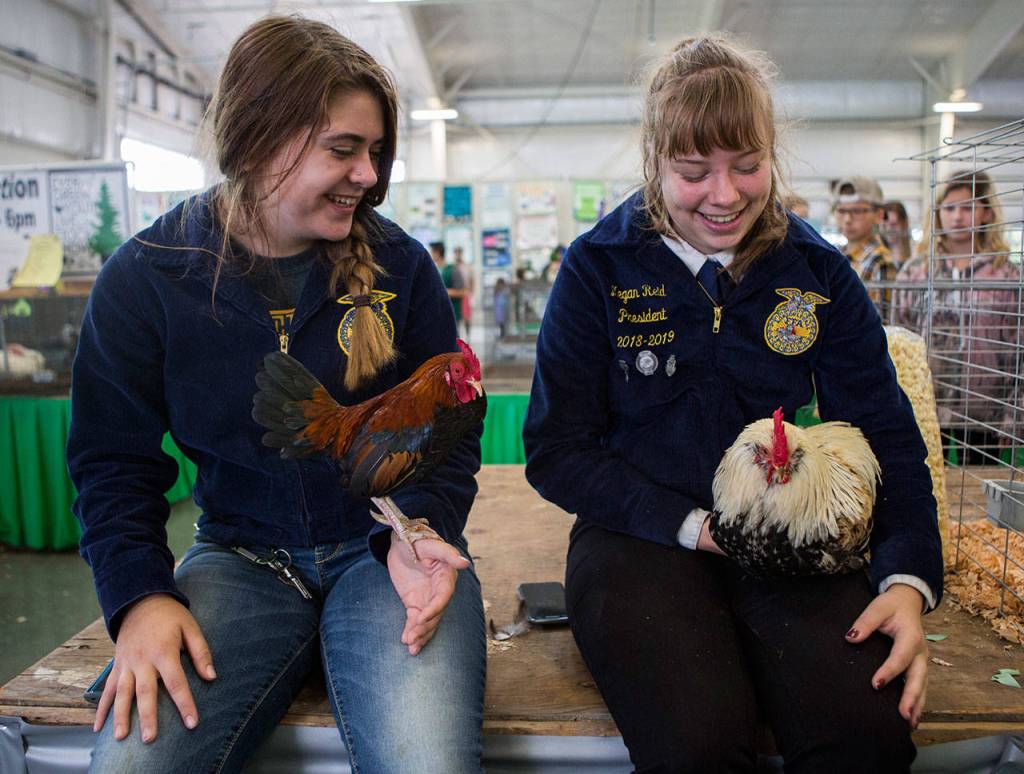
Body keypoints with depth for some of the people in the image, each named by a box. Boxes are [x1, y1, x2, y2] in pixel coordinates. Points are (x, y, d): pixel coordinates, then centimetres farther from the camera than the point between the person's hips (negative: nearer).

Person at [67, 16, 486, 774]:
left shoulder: (400, 264, -2)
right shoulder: (144, 277, -2)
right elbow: (114, 460, 3)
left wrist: (421, 534, -15)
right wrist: (139, 594, -12)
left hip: (384, 544, 0)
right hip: (241, 558, 1)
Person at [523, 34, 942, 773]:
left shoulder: (818, 272, 7)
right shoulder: (599, 268, -2)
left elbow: (886, 434, 7)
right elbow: (557, 449, -3)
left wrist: (909, 579, -9)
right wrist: (694, 526, -14)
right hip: (641, 535, -2)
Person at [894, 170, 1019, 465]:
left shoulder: (1007, 274, 2)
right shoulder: (915, 271, 5)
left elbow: (1016, 351, 2)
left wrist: (1011, 415, -1)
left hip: (983, 416, -1)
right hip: (923, 408, 1)